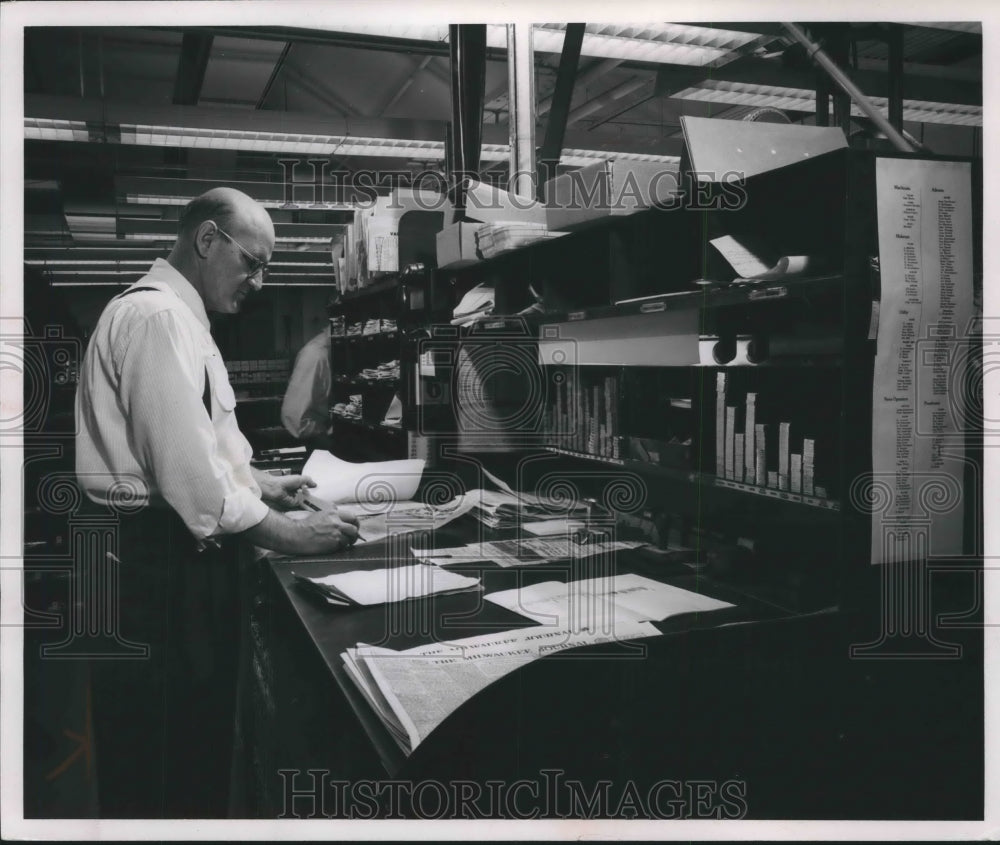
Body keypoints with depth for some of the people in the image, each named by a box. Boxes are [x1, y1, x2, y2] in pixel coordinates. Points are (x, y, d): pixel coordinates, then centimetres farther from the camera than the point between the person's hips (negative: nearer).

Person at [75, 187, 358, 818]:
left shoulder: (181, 317, 17)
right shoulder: (155, 316, -17)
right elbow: (185, 466, -24)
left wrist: (261, 484, 14)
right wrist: (289, 534, -17)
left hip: (182, 554, 10)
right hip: (155, 560, -10)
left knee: (197, 738, 20)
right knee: (162, 767, 3)